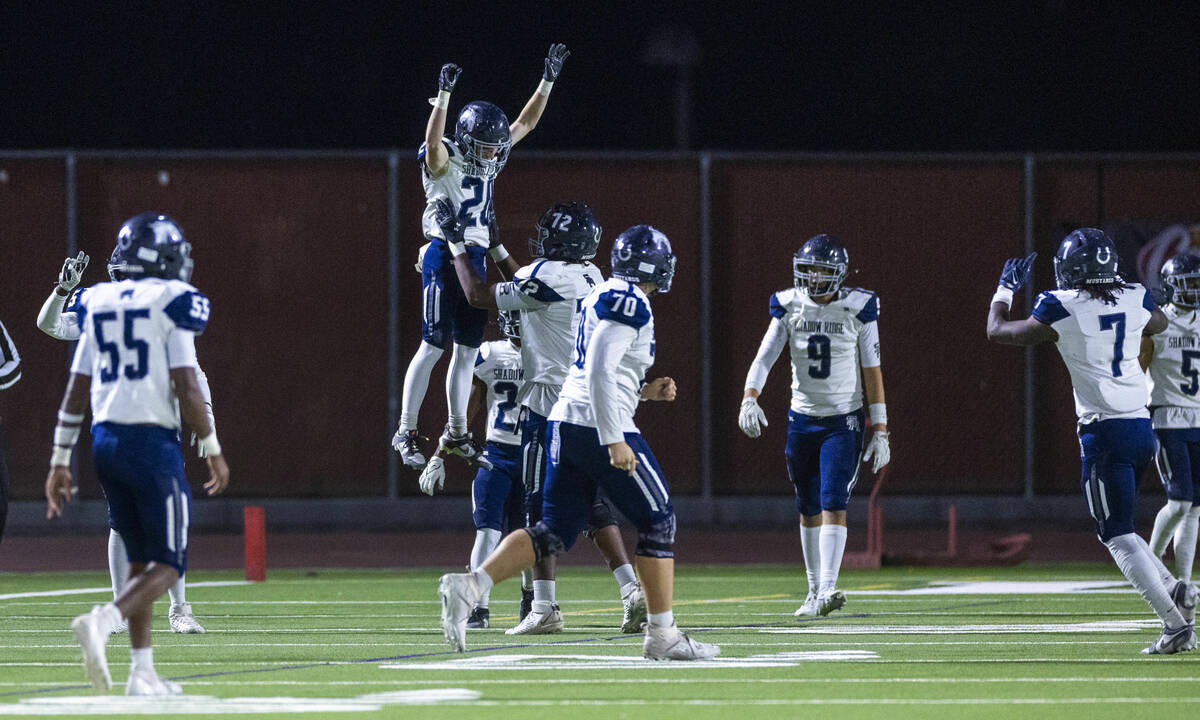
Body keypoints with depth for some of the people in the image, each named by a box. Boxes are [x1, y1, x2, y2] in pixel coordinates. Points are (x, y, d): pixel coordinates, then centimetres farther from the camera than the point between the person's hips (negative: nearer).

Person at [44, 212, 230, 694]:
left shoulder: (99, 304, 10)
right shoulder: (172, 303, -7)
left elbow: (76, 390, 10)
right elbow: (185, 388, -13)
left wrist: (61, 461, 14)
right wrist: (213, 450, -3)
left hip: (105, 438, 6)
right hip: (153, 441, -6)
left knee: (141, 558, 16)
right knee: (168, 563, -1)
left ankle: (142, 671, 13)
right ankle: (101, 622, -25)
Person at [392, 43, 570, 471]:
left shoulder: (488, 160, 10)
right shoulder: (444, 163, -12)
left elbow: (525, 123, 18)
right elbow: (433, 140, -35)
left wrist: (548, 81, 13)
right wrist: (444, 94, -45)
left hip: (477, 259, 8)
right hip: (444, 256, -8)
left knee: (468, 348, 10)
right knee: (433, 345, -9)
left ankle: (456, 434, 18)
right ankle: (407, 433, -4)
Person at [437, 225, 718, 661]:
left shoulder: (601, 297, 18)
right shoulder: (629, 302, -11)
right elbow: (599, 373, -21)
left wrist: (647, 391, 20)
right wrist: (614, 441, -23)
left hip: (565, 425, 9)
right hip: (598, 427, -9)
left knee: (555, 532, 7)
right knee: (657, 522, 4)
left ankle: (467, 587, -10)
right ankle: (661, 636, 6)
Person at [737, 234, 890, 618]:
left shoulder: (858, 309, -6)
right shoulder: (789, 307, 1)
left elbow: (872, 373, -2)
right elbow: (764, 357, -6)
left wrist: (880, 430, -4)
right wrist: (750, 399, -24)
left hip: (843, 422, -3)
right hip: (802, 420, 3)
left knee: (833, 504, -16)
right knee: (809, 510, 11)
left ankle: (827, 590, -24)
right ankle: (814, 590, 22)